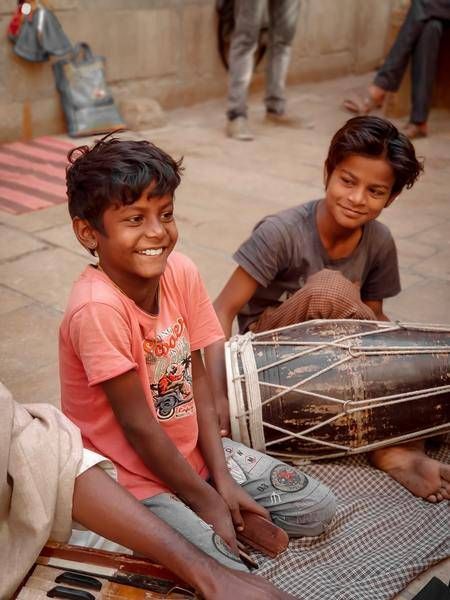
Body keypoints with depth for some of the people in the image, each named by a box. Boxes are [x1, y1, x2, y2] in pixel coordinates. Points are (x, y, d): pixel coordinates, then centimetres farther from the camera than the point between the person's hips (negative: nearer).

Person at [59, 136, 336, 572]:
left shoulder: (180, 272, -8)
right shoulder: (97, 307, -28)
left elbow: (197, 379, -3)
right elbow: (138, 426, -22)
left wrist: (221, 479, -7)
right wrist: (206, 501, -13)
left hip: (191, 448, 6)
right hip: (134, 477, -6)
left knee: (318, 510, 3)